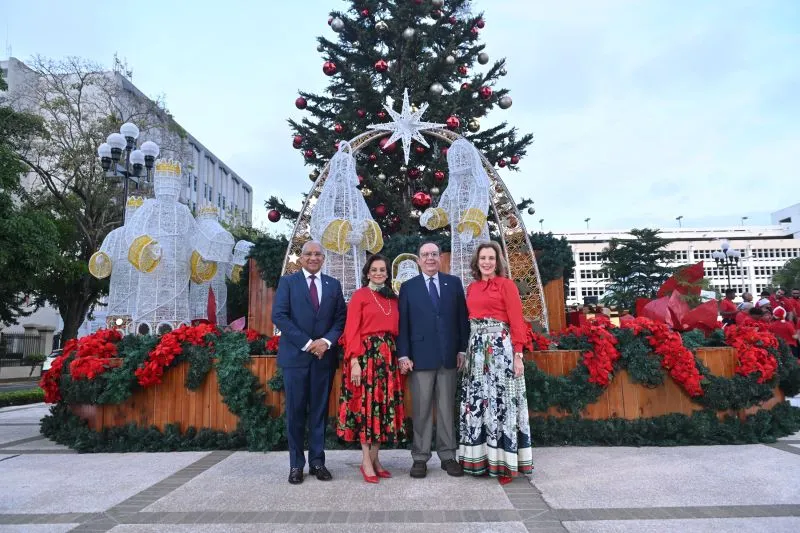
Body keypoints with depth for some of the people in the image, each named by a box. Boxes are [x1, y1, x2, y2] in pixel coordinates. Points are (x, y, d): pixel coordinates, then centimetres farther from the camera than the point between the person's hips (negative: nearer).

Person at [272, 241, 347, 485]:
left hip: (324, 355, 2)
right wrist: (307, 343, -13)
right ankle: (296, 464, 15)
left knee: (319, 410, 8)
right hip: (295, 355, -2)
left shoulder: (333, 285, 11)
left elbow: (341, 318, 7)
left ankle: (317, 461, 17)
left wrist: (326, 341, -11)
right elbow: (279, 316, -7)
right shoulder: (288, 282, 3)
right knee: (295, 411, 4)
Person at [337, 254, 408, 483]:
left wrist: (399, 356, 5)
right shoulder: (359, 296, 0)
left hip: (388, 356, 5)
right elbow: (351, 331, -7)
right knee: (366, 404, -2)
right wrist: (354, 362, -16)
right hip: (366, 355, -5)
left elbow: (397, 330, 16)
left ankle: (375, 457, 18)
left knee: (384, 405, 7)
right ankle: (366, 461, 7)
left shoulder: (393, 298, 16)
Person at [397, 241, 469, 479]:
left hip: (449, 356, 1)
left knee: (447, 408, 8)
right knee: (421, 410, 4)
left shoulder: (454, 283, 8)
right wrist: (403, 355, -5)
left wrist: (462, 349, 0)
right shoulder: (408, 287, 6)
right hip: (420, 357, -1)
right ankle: (420, 457, 15)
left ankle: (448, 456, 19)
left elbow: (462, 318, 7)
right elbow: (403, 323, 2)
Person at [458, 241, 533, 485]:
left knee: (500, 402, -3)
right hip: (476, 348, 6)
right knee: (476, 403, 7)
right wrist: (465, 350, 6)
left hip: (500, 347, -6)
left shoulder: (506, 284, -2)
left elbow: (517, 322, -6)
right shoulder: (472, 287, 14)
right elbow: (469, 319, 13)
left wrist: (518, 354, -13)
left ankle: (504, 462, 8)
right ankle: (480, 459, 17)